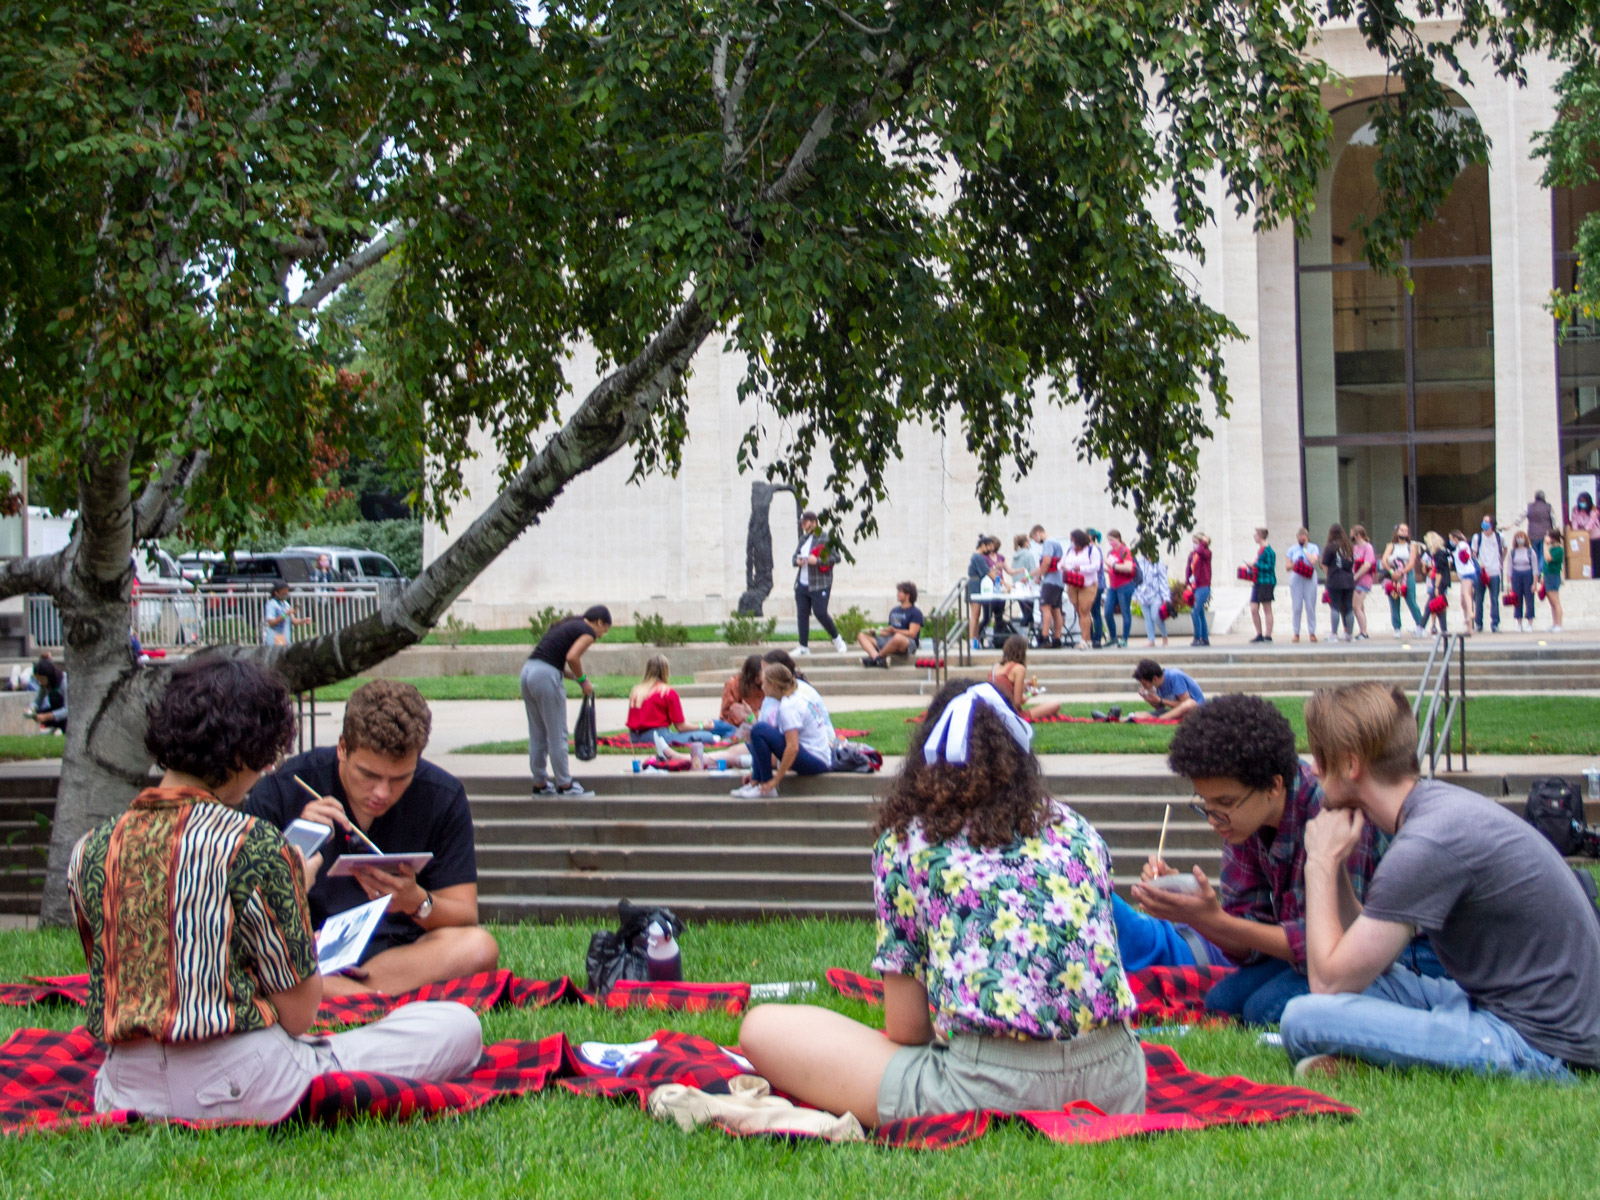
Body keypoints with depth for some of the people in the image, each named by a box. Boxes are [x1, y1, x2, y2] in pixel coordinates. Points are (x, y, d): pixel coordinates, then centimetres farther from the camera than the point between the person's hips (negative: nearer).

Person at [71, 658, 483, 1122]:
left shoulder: (89, 850, 2)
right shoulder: (253, 845, -15)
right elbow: (298, 1014, -9)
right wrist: (298, 890, 6)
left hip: (125, 1094, 7)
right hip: (239, 1090, -6)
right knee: (459, 1027, 1)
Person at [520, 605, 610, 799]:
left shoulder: (565, 625, 24)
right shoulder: (588, 632, -1)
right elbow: (572, 657, -16)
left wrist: (576, 678, 17)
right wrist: (583, 680, 0)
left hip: (528, 671, 8)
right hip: (546, 676, -8)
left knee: (537, 734, 14)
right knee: (557, 734, 1)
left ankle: (540, 784, 20)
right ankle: (564, 785, 9)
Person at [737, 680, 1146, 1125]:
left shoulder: (905, 840, 7)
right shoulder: (1076, 829, 17)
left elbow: (906, 1028, 6)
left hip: (990, 1090, -4)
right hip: (1118, 1088, 5)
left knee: (763, 1029, 8)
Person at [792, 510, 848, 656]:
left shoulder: (824, 539, -8)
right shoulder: (803, 539, 15)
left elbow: (834, 558, -12)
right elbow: (795, 555, 22)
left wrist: (817, 561, -23)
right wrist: (797, 561, -1)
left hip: (819, 585, -7)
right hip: (802, 584, 7)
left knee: (821, 613, -10)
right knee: (802, 615, 5)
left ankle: (837, 639, 14)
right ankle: (804, 647, 12)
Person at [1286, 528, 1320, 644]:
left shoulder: (1313, 547, 6)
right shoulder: (1292, 549, 12)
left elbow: (1313, 561, -12)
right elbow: (1288, 566, 10)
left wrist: (1305, 549, -3)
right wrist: (1294, 565, -12)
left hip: (1309, 579, -1)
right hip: (1296, 579, 1)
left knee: (1310, 607, -3)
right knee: (1296, 607, -3)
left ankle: (1312, 633, 4)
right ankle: (1296, 633, 3)